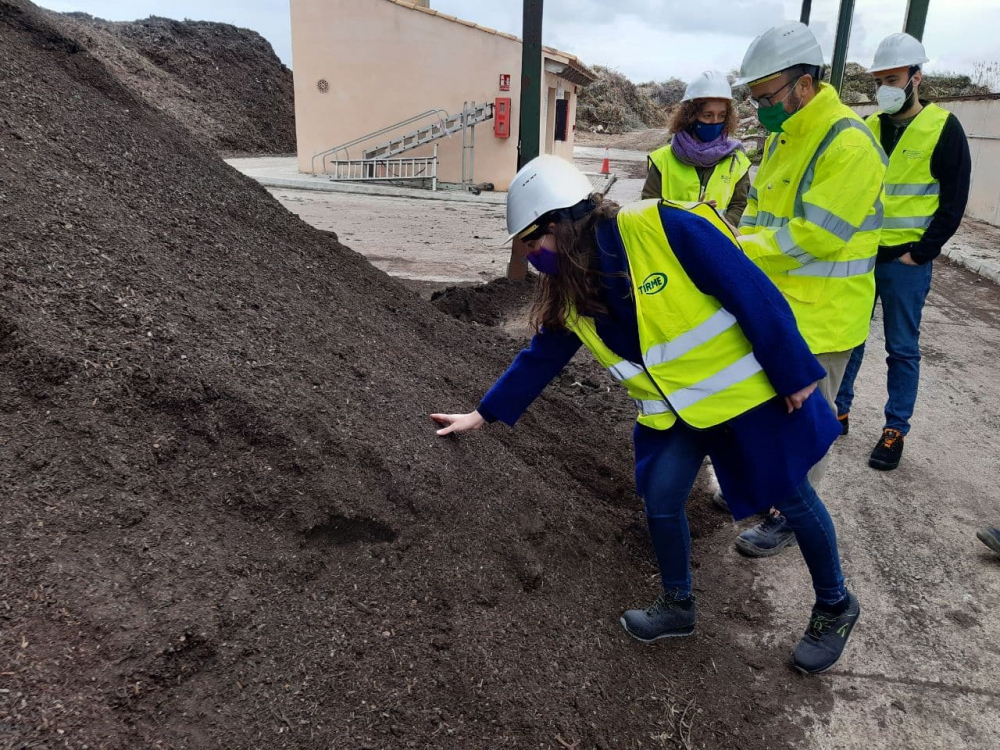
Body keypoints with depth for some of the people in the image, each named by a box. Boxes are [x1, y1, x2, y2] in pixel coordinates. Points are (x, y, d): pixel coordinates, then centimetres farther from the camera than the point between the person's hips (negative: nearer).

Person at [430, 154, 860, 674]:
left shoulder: (663, 228, -26)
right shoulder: (570, 291, -5)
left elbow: (753, 293, -23)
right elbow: (540, 358, 7)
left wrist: (794, 374, -19)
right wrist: (484, 414, 9)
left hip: (750, 390, -5)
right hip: (674, 412, 5)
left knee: (792, 498, 10)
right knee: (660, 500, 1)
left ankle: (835, 607, 34)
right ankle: (677, 606, 28)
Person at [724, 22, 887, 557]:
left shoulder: (849, 145, -21)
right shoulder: (781, 137, 9)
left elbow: (813, 235, -26)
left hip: (818, 314, -8)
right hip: (771, 304, 9)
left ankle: (792, 516, 23)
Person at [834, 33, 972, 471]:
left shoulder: (943, 128, -5)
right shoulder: (866, 129, 7)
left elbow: (953, 201, -6)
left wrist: (922, 252, -11)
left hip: (905, 261, -4)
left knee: (902, 348, 4)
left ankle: (895, 431, 15)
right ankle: (838, 412, 24)